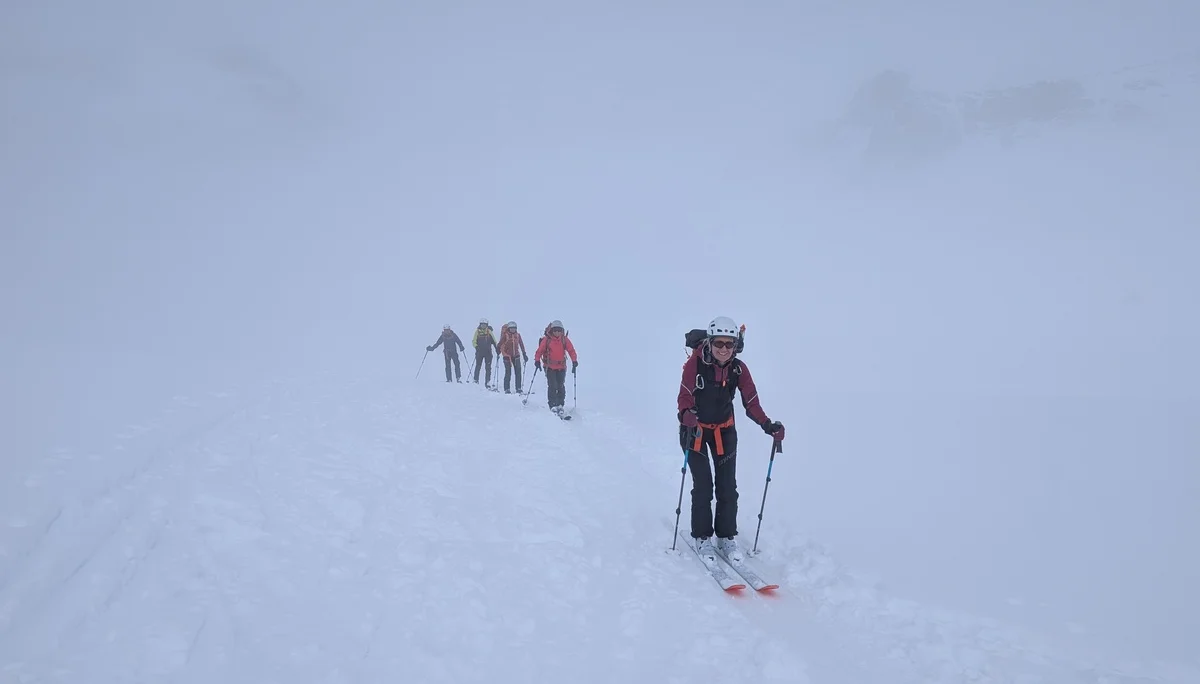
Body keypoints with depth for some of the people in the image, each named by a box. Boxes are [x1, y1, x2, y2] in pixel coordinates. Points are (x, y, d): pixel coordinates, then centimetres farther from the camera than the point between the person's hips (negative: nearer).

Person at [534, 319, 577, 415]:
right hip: (550, 367, -2)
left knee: (561, 386, 2)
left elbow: (571, 350, 0)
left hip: (561, 367, 2)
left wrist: (574, 361, -12)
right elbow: (540, 350, -3)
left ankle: (560, 405, 12)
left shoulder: (565, 340, 1)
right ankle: (553, 405, -3)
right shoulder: (546, 340, -4)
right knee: (552, 386, -8)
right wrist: (537, 360, -15)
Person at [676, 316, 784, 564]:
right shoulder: (695, 364, -22)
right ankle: (702, 537, 12)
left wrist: (767, 425, -30)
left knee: (728, 486, 1)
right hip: (695, 429, -3)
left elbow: (751, 402, -13)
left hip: (724, 430, 3)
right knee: (703, 486, -7)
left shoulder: (739, 368, -12)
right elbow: (685, 397, -28)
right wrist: (687, 416, -50)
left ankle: (727, 537, 19)